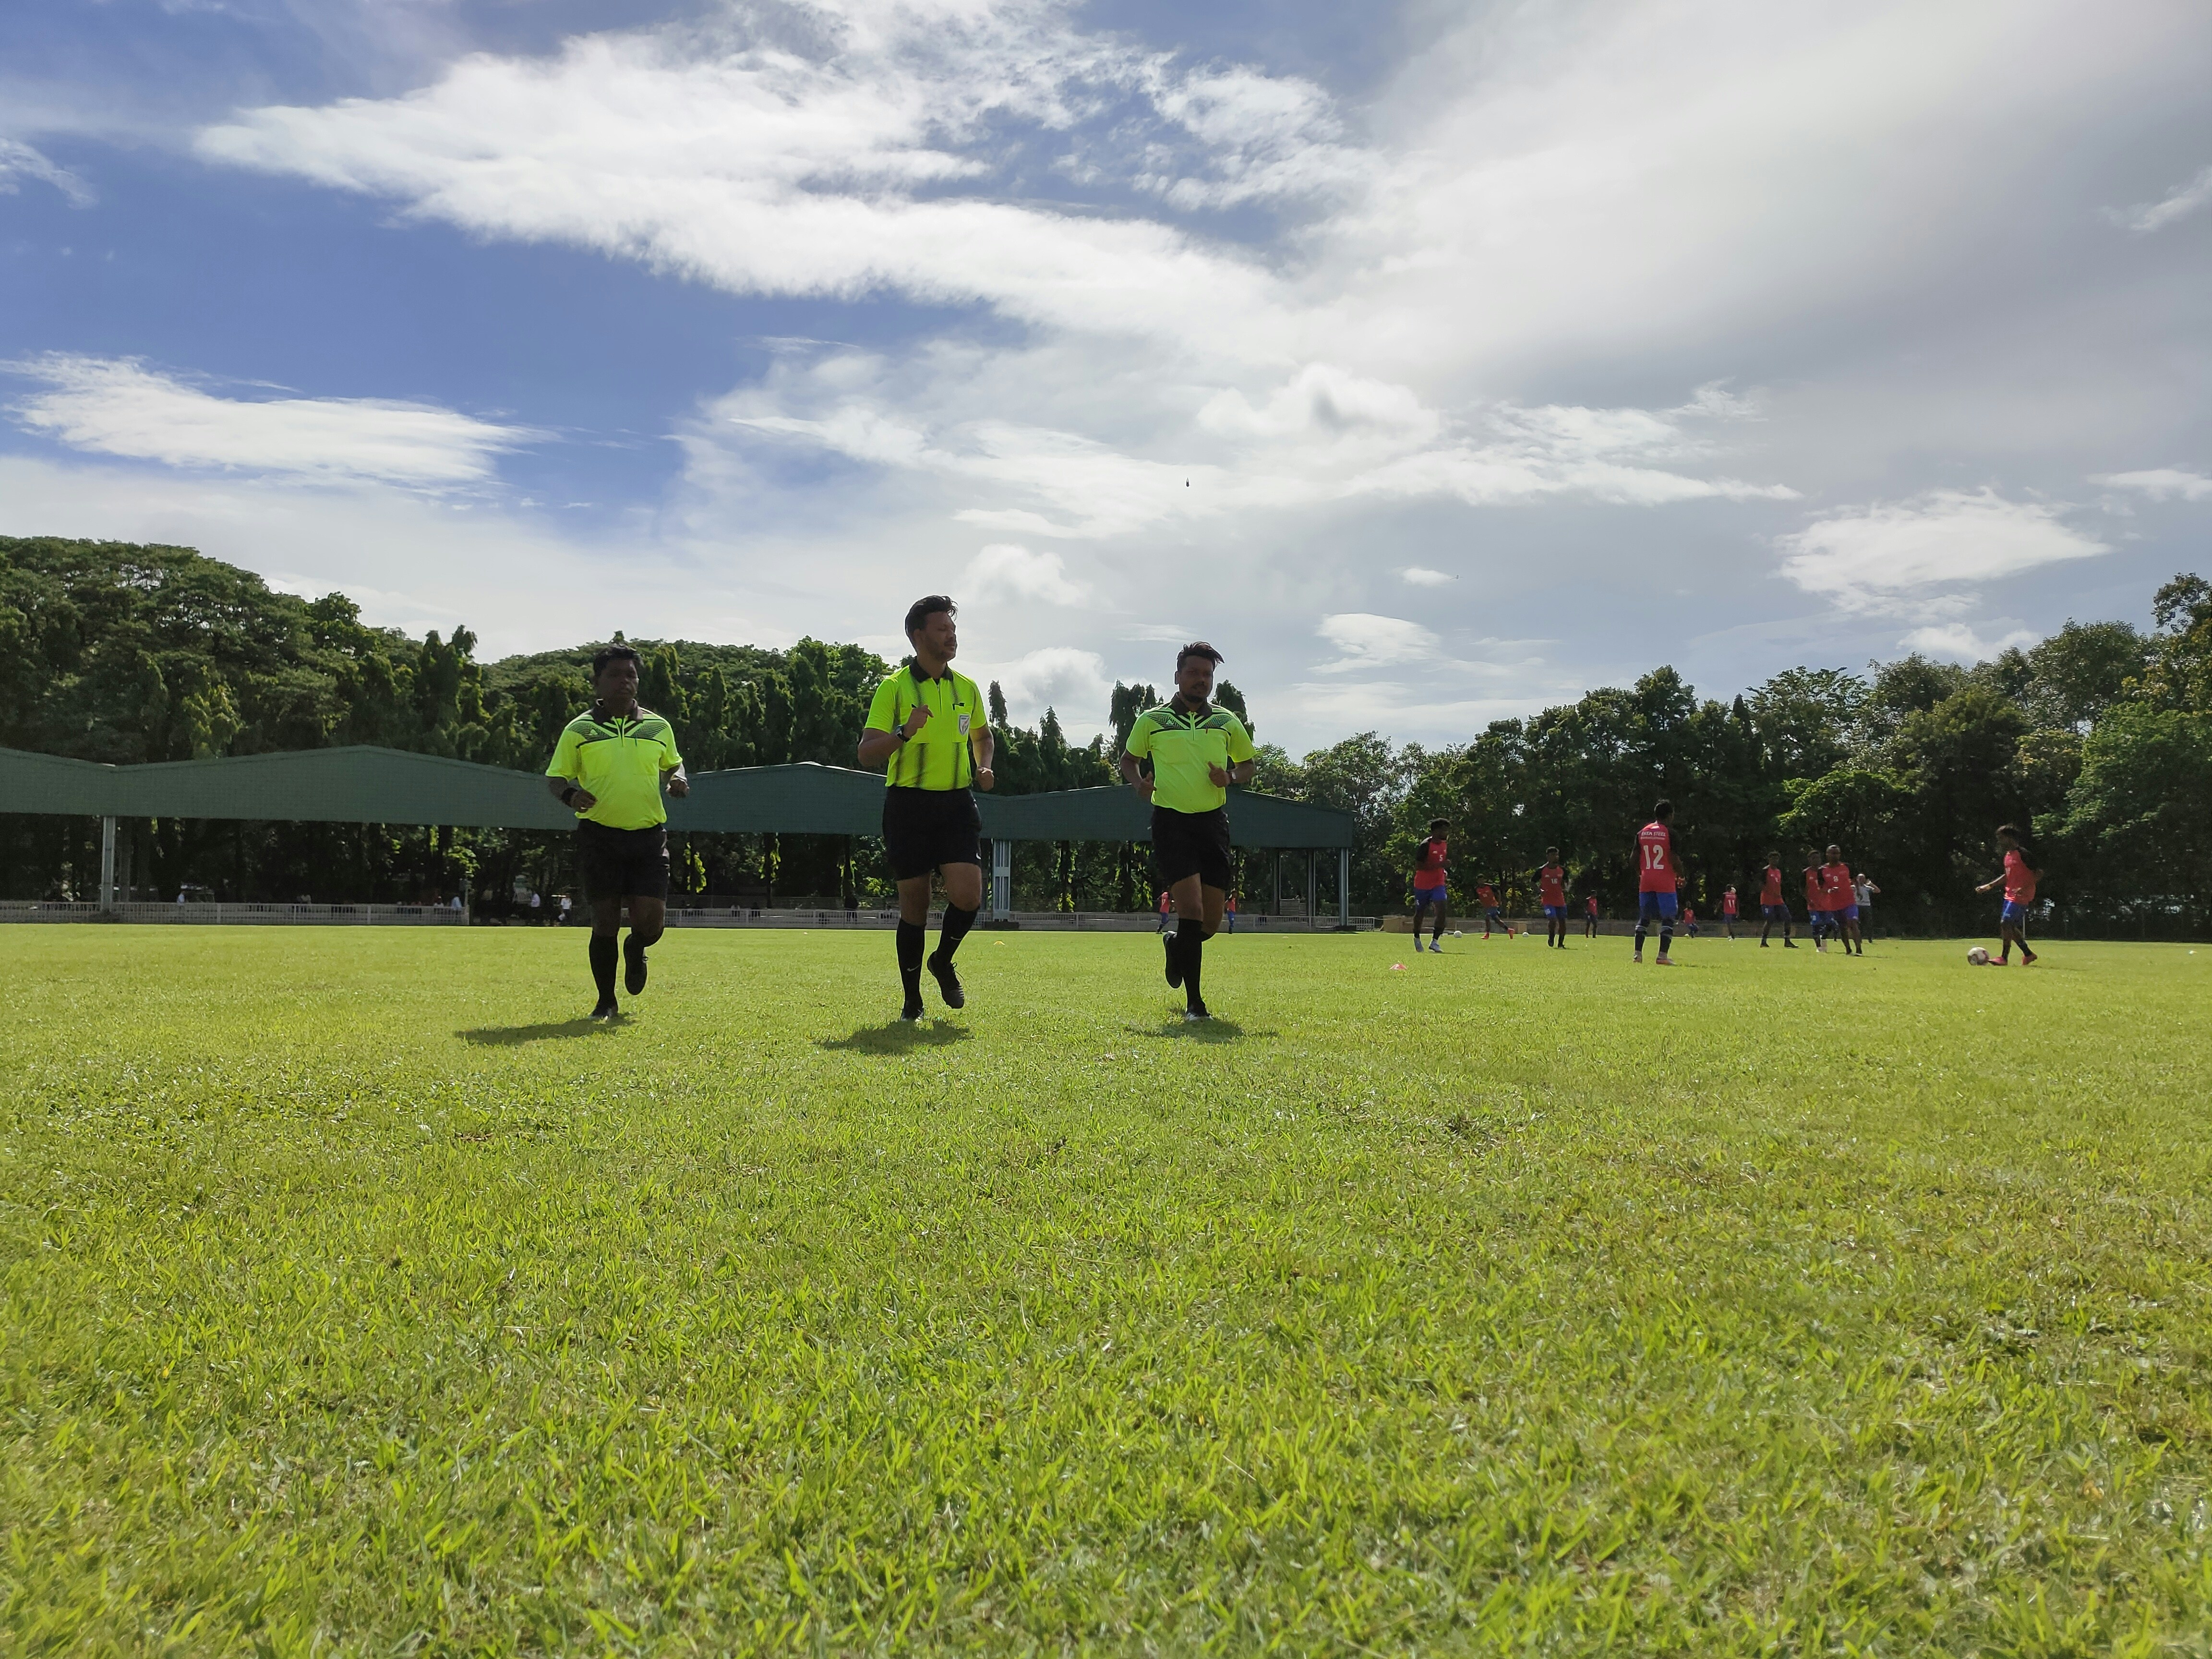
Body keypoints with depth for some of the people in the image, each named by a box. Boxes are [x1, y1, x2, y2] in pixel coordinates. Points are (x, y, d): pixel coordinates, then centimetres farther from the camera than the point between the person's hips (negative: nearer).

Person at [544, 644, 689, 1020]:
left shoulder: (658, 727, 10)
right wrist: (570, 795, -17)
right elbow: (555, 777, 6)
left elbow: (672, 764, 25)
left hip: (649, 834, 2)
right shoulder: (579, 730, 3)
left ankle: (635, 951, 30)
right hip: (599, 834, -1)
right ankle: (606, 1002, 17)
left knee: (651, 920, -9)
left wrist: (677, 780, 1)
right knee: (606, 921, -2)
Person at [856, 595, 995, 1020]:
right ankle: (912, 999, 20)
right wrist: (905, 732, -27)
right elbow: (867, 753, -10)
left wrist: (984, 765, 7)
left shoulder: (967, 688, 10)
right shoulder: (893, 688, -4)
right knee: (914, 904, 3)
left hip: (957, 803, 3)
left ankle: (943, 962, 17)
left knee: (967, 895, -14)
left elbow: (983, 735, 28)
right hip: (908, 805, -3)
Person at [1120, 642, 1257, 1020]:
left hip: (1213, 820, 3)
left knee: (1211, 923, 5)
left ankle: (1176, 945, 41)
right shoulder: (1151, 721, 4)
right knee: (1191, 909, -16)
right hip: (1171, 821, -3)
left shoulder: (1227, 723, 9)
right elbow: (1129, 758, 17)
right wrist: (1138, 782, -4)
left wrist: (1232, 778, -4)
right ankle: (1194, 1003, -8)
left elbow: (1247, 763, 19)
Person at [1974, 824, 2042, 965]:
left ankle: (2004, 958, -11)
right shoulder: (2008, 856, 14)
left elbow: (2039, 874, -14)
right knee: (2010, 927, 10)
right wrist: (1988, 886, 21)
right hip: (2010, 895, 9)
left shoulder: (2024, 854, -13)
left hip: (2021, 897, -9)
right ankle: (2028, 954, 23)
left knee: (2005, 923, -16)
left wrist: (2025, 888, -25)